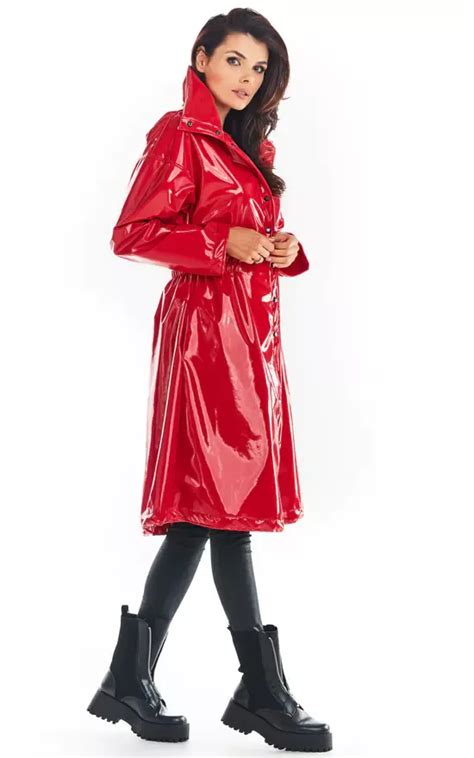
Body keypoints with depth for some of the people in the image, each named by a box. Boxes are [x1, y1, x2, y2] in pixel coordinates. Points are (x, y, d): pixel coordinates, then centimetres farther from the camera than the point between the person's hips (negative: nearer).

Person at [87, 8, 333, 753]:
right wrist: (226, 243, -17)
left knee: (206, 507, 8)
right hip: (209, 326, -9)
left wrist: (284, 249, 5)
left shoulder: (244, 145, 22)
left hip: (250, 328, 9)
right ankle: (264, 693, 0)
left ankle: (131, 680, 14)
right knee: (225, 501, -6)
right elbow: (131, 234, -11)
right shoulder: (181, 135, -4)